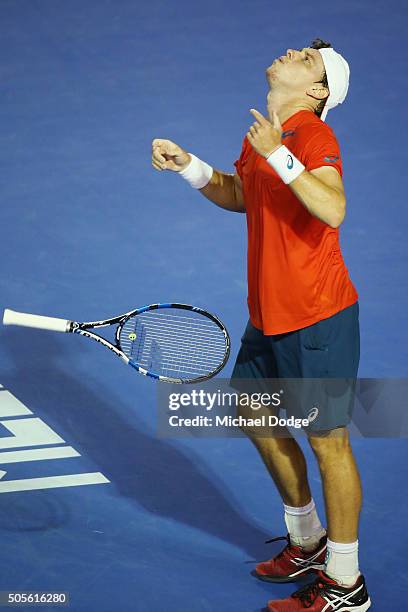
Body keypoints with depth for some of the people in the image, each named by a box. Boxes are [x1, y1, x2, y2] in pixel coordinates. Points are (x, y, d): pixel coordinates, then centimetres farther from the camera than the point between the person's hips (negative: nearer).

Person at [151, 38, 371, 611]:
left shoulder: (313, 135, -18)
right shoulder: (262, 133, 8)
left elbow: (332, 210, -35)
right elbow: (240, 196, 26)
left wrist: (279, 156, -37)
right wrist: (188, 166, 13)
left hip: (318, 316, -9)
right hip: (268, 315, 9)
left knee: (327, 440, -1)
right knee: (257, 418, 21)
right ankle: (308, 542, 39)